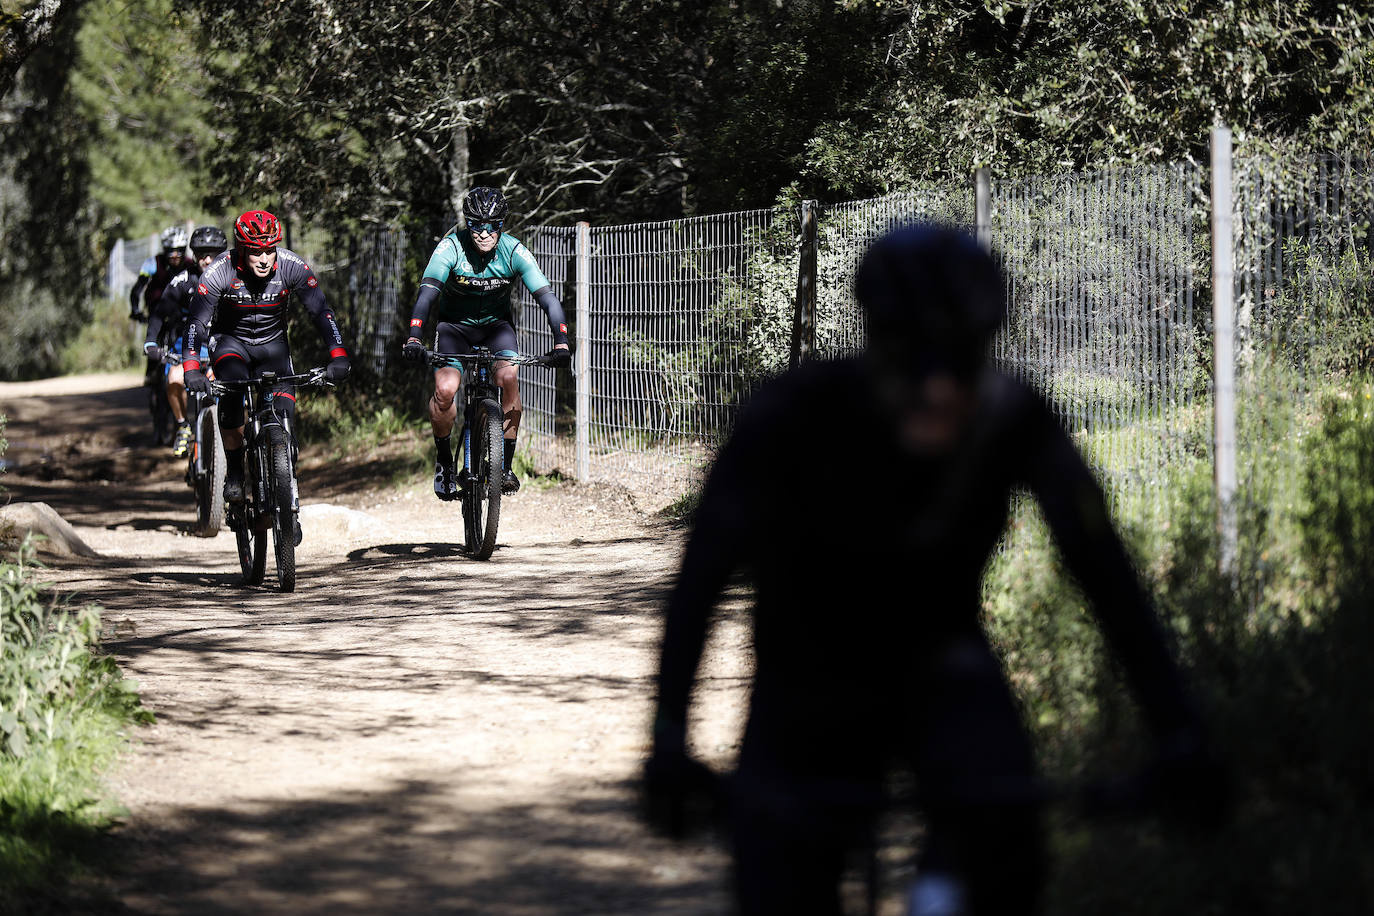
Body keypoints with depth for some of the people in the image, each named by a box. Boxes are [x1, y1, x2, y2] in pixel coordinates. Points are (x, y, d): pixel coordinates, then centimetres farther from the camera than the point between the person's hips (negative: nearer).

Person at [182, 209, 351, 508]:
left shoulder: (293, 267, -22)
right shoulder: (220, 271, -26)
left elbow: (321, 312, -21)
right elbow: (196, 322, -27)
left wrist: (338, 357, -33)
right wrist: (192, 368, -41)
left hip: (272, 343, 2)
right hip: (230, 341, -2)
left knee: (284, 416, -15)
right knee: (233, 393, -33)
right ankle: (234, 472, -18)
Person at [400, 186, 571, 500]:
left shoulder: (514, 252, -20)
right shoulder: (451, 247, -24)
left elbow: (547, 297, -26)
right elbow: (427, 293, -35)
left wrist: (561, 343, -40)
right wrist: (414, 339, -50)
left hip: (496, 324, 1)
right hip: (454, 324, -1)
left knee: (508, 377, -28)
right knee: (445, 390, -24)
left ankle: (505, 464, -13)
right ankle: (444, 460, 3)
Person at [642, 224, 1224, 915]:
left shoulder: (1014, 423, -21)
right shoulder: (801, 412, -27)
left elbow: (1103, 570, -20)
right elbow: (704, 571, -30)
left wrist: (1178, 731, -28)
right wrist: (669, 738, -39)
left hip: (938, 669, 1)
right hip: (809, 683, -1)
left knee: (1001, 822, -29)